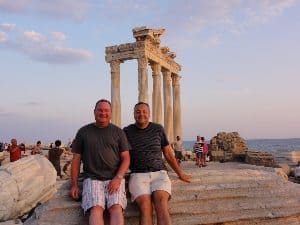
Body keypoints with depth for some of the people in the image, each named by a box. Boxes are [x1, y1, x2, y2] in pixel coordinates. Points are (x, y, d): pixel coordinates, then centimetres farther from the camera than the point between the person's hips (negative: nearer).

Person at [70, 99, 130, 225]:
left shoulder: (118, 132, 11)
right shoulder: (83, 132, 12)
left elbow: (126, 158, 7)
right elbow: (76, 159, 13)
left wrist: (118, 178, -9)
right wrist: (74, 185, 5)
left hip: (115, 178, 0)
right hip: (92, 178, 0)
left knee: (116, 208, -24)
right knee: (96, 209, -24)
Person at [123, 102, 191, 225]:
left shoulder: (158, 129, 10)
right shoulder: (127, 131, 8)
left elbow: (168, 153, 17)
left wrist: (180, 173, 21)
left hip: (159, 173, 1)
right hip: (138, 175, 0)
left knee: (161, 202, -29)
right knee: (145, 205, -29)